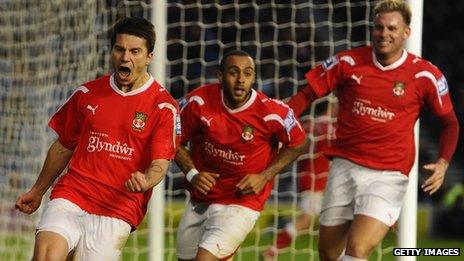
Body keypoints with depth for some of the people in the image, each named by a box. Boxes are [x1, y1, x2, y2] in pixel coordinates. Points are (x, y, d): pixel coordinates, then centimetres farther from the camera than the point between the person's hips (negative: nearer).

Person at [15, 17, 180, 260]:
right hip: (71, 196, 2)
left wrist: (145, 181, -31)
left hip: (118, 211, -2)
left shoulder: (164, 107, -1)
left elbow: (159, 164, -8)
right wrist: (37, 191, 31)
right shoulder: (87, 94, 10)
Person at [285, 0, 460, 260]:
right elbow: (307, 94, 7)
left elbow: (450, 121, 7)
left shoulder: (425, 75, -4)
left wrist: (443, 163, -8)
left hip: (389, 174, -3)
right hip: (345, 167, 3)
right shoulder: (349, 62, 0)